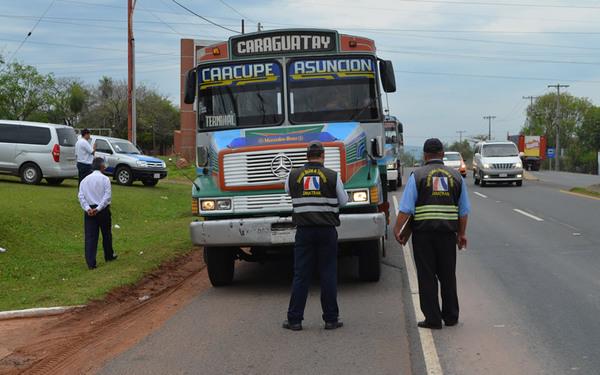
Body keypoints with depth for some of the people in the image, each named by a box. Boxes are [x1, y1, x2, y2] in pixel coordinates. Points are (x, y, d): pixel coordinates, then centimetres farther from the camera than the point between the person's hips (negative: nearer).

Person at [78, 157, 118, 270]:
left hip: (89, 211, 3)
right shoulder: (105, 179, -5)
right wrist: (98, 208, -15)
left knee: (90, 237, 1)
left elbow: (81, 196, -1)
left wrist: (88, 209, -9)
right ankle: (109, 256, 34)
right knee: (106, 234, 16)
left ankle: (90, 263, -4)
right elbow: (107, 196, -15)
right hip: (103, 210, -3)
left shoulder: (85, 180, 8)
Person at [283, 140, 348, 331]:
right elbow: (343, 201, 8)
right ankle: (331, 319, 8)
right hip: (327, 231, -1)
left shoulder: (293, 176, 1)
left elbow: (289, 192, 20)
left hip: (304, 231, 1)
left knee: (300, 275, 4)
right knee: (328, 275, 4)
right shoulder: (333, 176, -3)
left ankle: (294, 319, 5)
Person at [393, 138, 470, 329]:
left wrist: (398, 230, -1)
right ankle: (451, 316, 19)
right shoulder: (456, 176, 9)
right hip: (448, 232, 3)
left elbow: (406, 208, -8)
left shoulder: (417, 175, -2)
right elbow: (464, 210, 11)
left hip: (423, 232, -3)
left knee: (427, 276, 2)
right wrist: (462, 233, 19)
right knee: (448, 275, 13)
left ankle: (433, 319, 3)